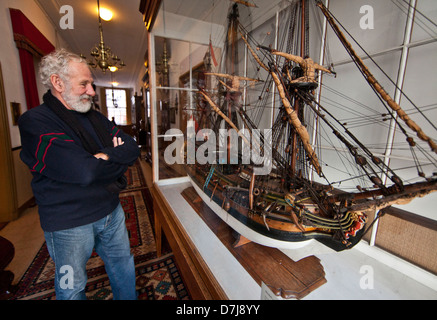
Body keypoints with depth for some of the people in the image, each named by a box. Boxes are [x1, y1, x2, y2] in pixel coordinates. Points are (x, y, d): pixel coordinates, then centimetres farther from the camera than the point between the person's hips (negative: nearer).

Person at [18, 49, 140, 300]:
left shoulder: (95, 117, 7)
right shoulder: (35, 122, -15)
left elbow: (133, 148, -1)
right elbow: (84, 171, -28)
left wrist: (107, 156, -20)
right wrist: (119, 159, -11)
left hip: (112, 211, 6)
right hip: (69, 223, -6)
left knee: (124, 271, 23)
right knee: (72, 290, 18)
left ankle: (128, 298, 47)